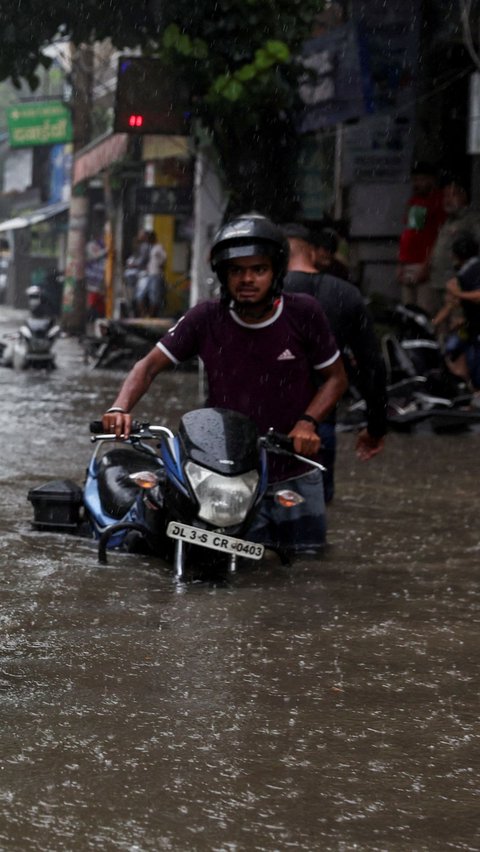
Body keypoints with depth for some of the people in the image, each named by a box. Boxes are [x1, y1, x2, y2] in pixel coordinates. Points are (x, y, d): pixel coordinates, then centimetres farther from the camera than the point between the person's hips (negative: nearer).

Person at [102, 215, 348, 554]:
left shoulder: (303, 314, -6)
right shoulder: (207, 319, -5)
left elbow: (336, 377, 4)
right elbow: (150, 366, -1)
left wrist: (307, 422, -13)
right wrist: (121, 408, -20)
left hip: (296, 478, 1)